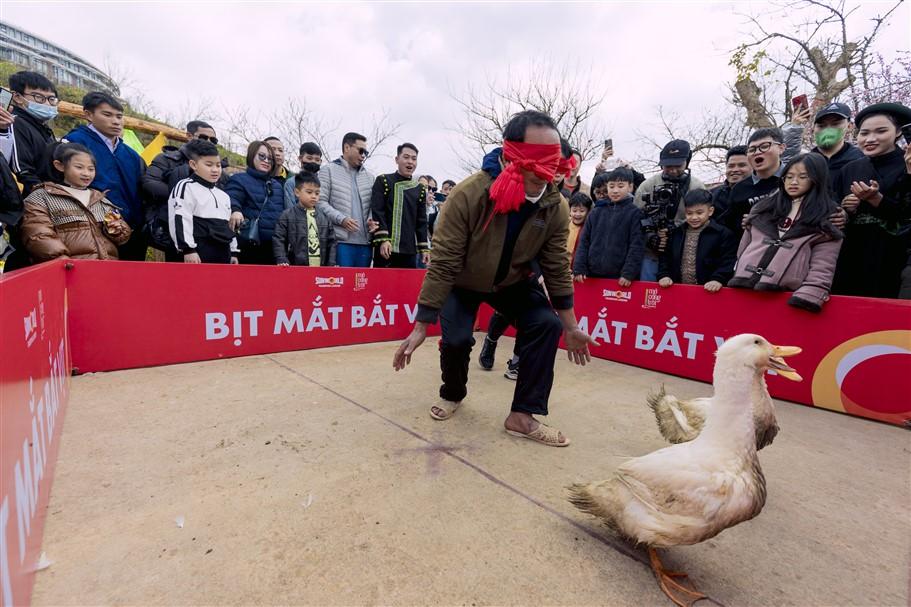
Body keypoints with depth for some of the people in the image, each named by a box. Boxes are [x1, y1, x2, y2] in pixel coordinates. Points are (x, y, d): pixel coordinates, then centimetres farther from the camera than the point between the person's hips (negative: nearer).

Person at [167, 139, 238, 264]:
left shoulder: (223, 195, 22)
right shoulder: (185, 187, -2)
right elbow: (180, 220, -11)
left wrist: (233, 252, 20)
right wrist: (188, 249, -18)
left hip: (222, 254, 7)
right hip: (199, 254, -7)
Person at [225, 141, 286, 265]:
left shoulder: (277, 184, 22)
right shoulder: (239, 180, 4)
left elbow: (284, 211, 27)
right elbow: (231, 199, -14)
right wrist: (235, 210, -36)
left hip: (276, 245, 6)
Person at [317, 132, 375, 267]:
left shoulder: (368, 176, 20)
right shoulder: (328, 170, 6)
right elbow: (321, 202, -2)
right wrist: (341, 219, -15)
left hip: (365, 242, 5)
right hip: (341, 241, -4)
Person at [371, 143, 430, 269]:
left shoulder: (420, 189, 14)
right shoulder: (383, 181, 3)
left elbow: (422, 221, 14)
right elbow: (377, 213, -6)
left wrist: (424, 248, 6)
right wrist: (383, 240, -16)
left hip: (410, 250, 4)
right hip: (386, 248, -4)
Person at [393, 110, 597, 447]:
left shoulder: (557, 209, -20)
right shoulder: (468, 196, -32)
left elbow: (557, 267, -9)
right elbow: (443, 264, -30)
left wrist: (570, 326, -3)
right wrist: (421, 326, -28)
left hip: (513, 282, 3)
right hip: (463, 283, -3)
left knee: (547, 324, -16)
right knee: (456, 338, -20)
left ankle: (522, 416, -5)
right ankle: (452, 394, 16)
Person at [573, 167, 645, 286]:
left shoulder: (635, 213, 0)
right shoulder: (596, 212, 10)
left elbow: (637, 245, -5)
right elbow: (584, 241, 8)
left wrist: (629, 273, -14)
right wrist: (578, 268, -1)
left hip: (620, 279, -3)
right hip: (593, 275, 3)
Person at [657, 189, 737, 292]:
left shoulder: (723, 233, -3)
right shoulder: (675, 233, 9)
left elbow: (728, 261, -9)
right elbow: (665, 257, 11)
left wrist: (718, 279, -24)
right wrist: (664, 275, -5)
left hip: (708, 289, -4)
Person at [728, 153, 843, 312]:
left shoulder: (828, 218, 7)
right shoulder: (763, 207, 17)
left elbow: (822, 268, -2)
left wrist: (807, 298, -15)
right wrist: (723, 279, 10)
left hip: (784, 296, -3)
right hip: (742, 288, 3)